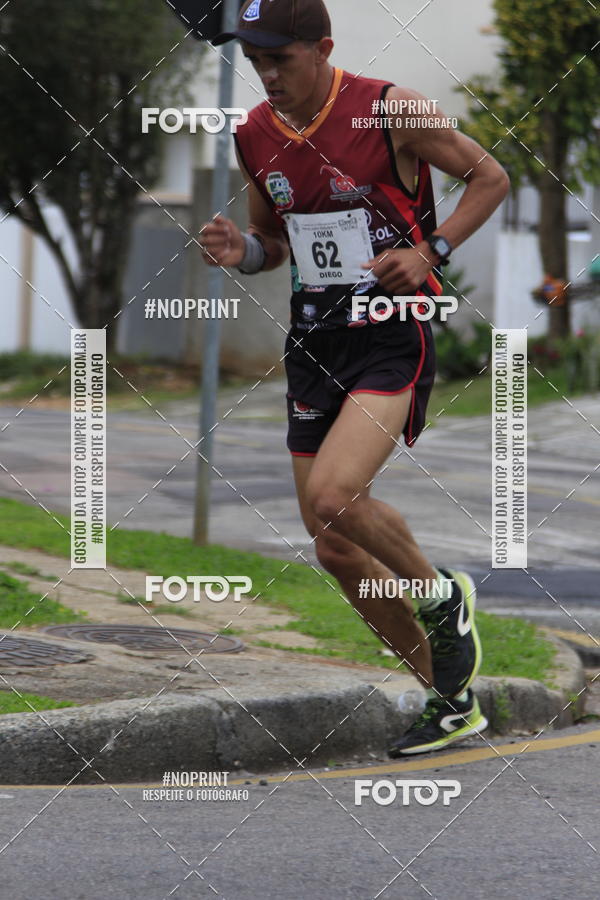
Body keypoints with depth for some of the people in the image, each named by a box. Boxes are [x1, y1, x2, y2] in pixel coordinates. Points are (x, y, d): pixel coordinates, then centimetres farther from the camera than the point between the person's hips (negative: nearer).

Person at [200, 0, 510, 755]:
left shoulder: (392, 111, -12)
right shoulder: (254, 136, 4)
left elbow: (489, 177, -2)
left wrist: (429, 253, -14)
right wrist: (240, 251, -4)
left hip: (392, 336, -7)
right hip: (313, 342, 7)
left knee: (333, 496, -27)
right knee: (336, 551, 7)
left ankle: (442, 595, 3)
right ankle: (451, 702, 23)